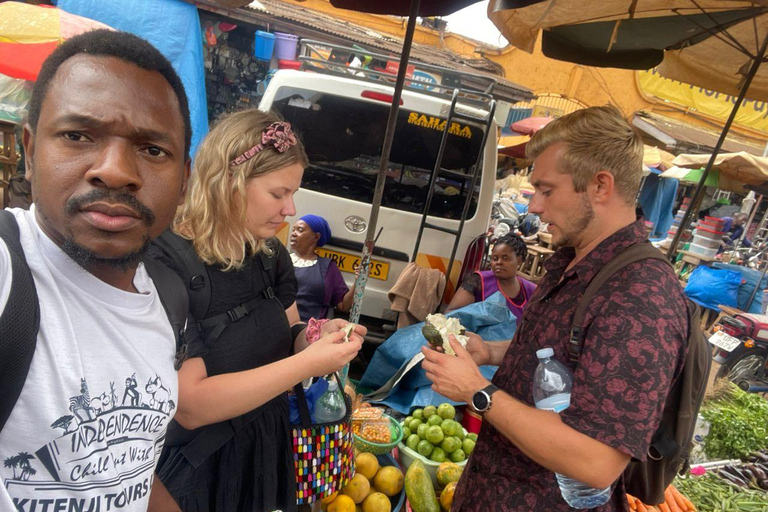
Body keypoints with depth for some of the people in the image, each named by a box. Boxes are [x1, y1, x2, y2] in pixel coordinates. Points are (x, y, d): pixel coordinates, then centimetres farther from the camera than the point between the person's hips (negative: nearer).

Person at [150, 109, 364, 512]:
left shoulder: (270, 255, -4)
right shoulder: (165, 265, -26)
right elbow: (189, 406, -28)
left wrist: (316, 335, -15)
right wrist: (308, 363, -29)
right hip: (197, 469, -6)